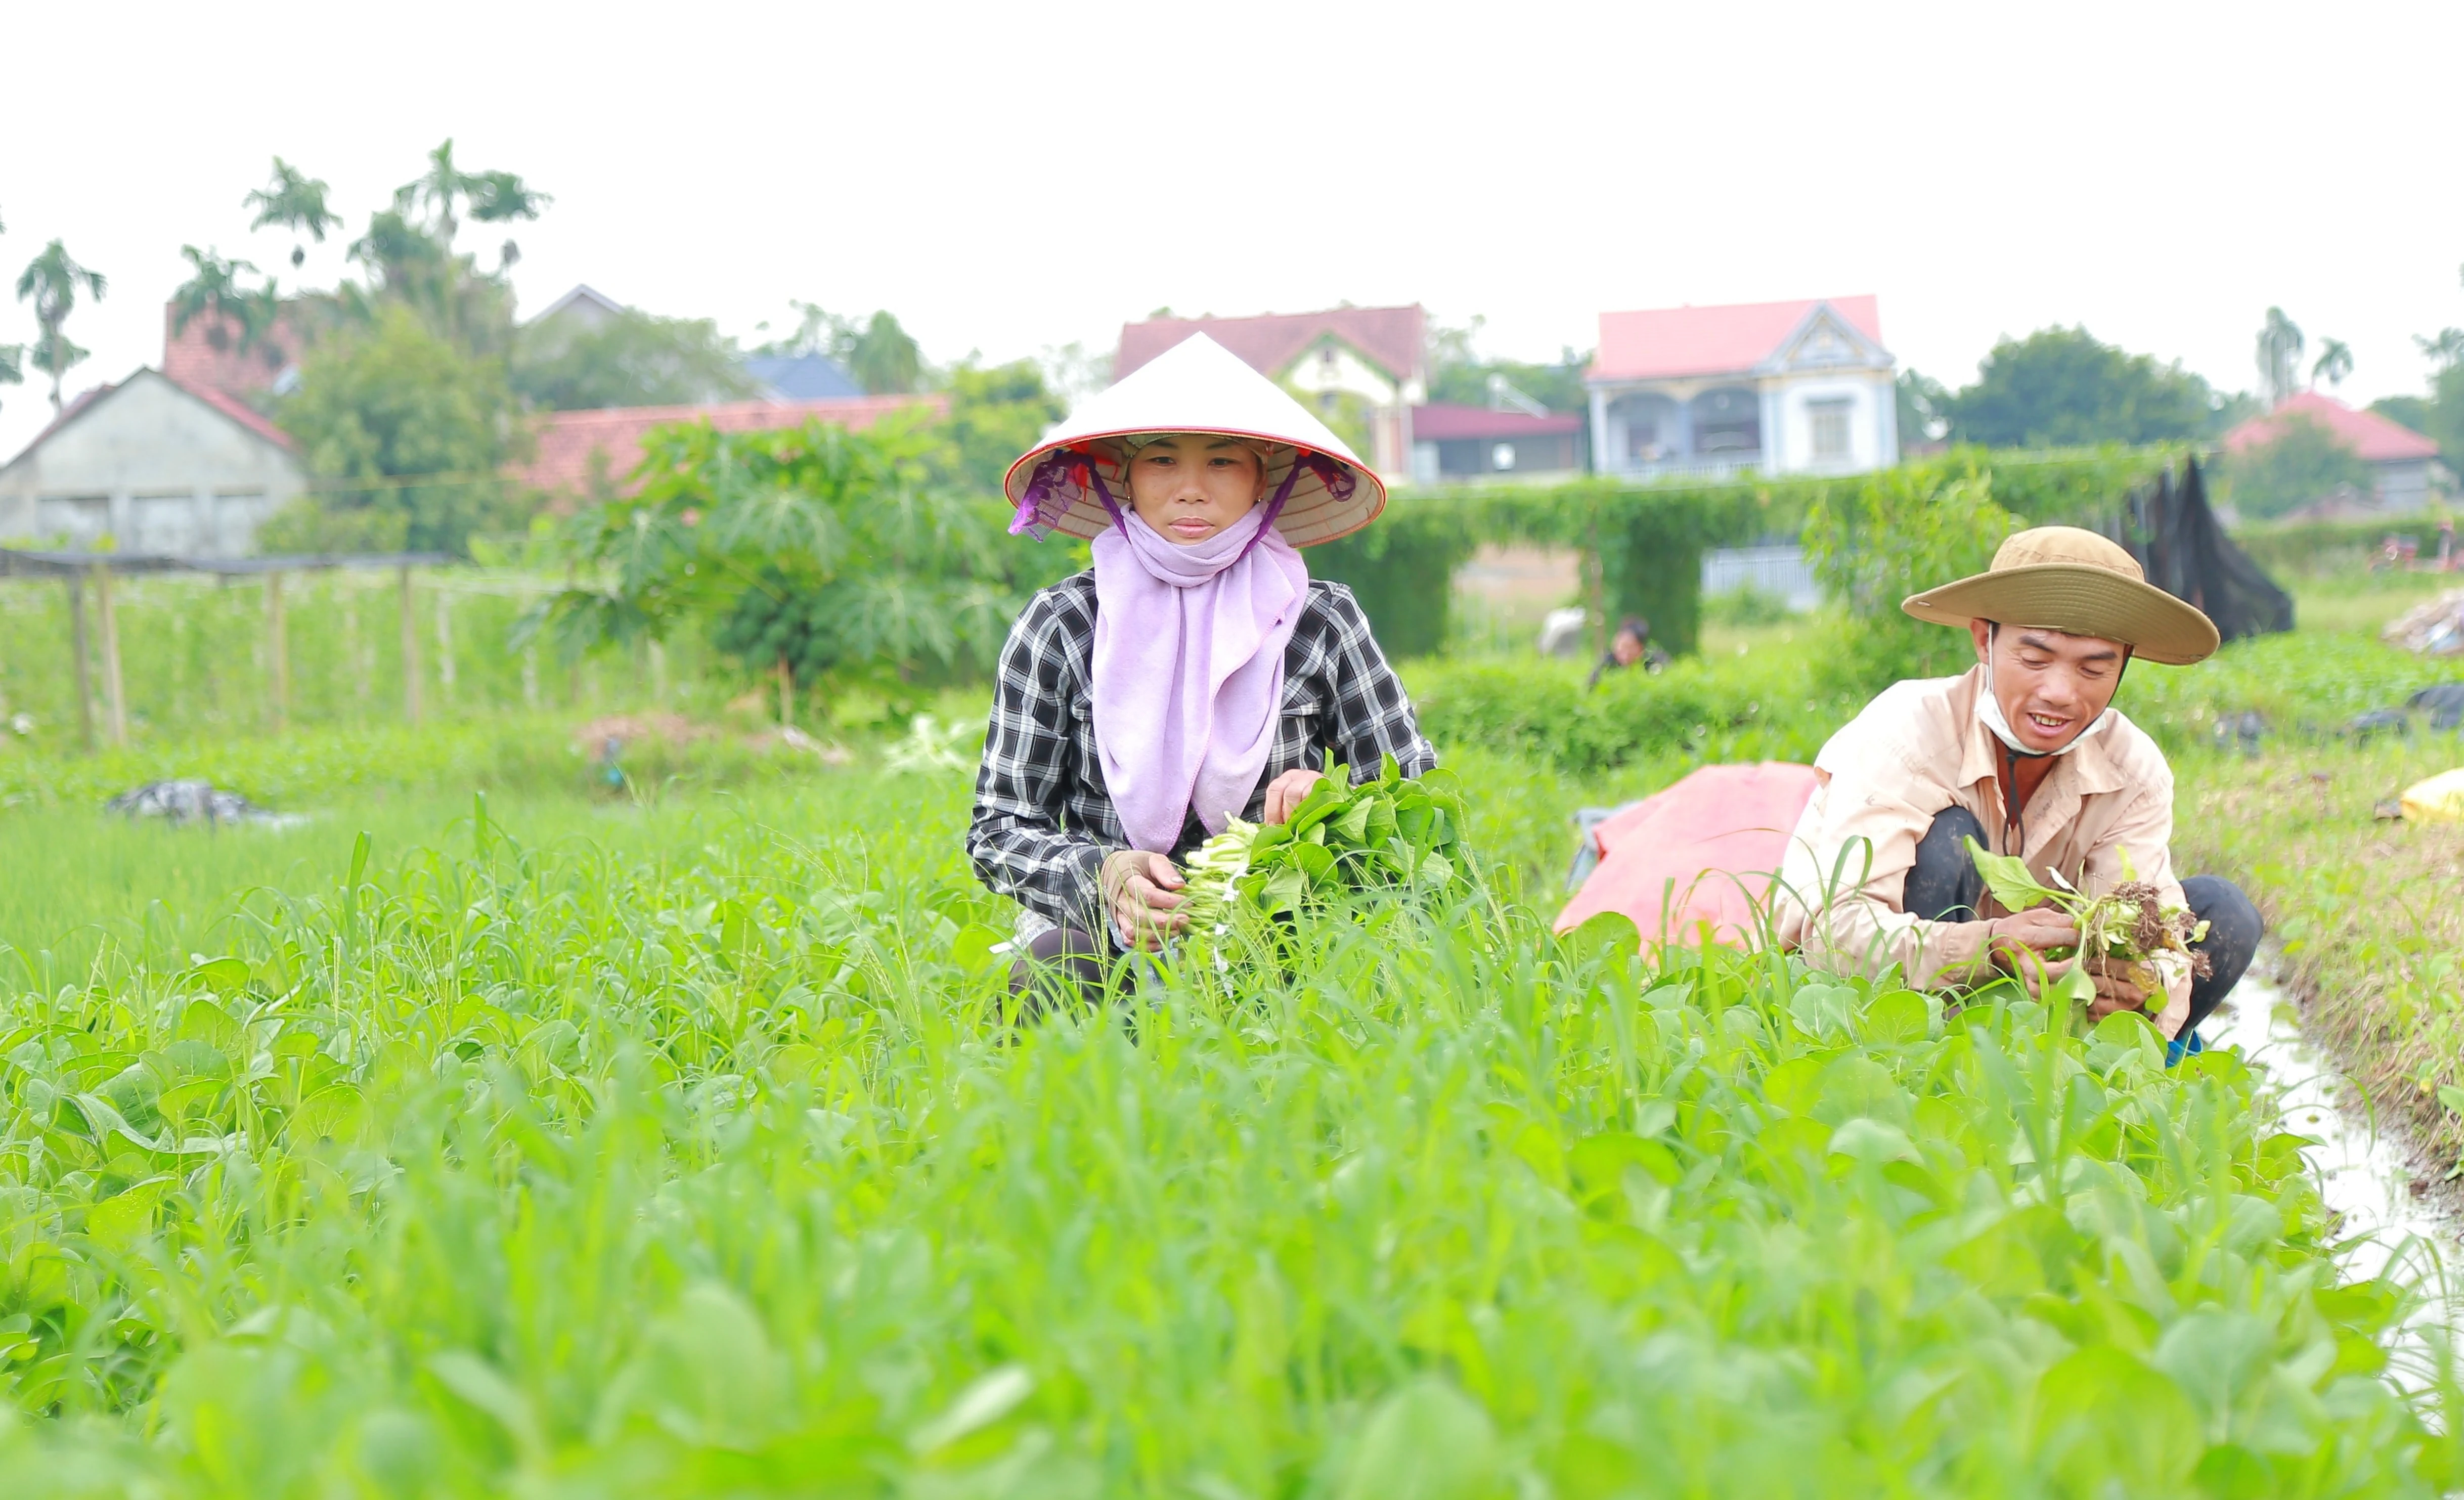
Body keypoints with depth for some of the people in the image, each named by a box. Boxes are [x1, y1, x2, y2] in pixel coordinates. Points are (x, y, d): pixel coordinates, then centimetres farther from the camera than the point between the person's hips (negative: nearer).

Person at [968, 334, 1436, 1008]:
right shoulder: (1061, 625, 2)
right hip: (1108, 942, -1)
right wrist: (1102, 875, -19)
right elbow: (997, 830, 2)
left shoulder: (1321, 621, 4)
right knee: (1051, 968, -36)